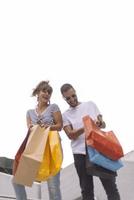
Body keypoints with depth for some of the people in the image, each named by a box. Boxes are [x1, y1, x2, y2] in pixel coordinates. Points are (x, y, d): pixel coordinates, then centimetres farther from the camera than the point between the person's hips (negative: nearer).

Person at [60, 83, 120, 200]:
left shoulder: (90, 104, 11)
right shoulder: (65, 115, 8)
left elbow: (103, 124, 9)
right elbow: (70, 135, -6)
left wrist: (100, 123, -15)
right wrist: (86, 127, -22)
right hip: (80, 154, 0)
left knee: (110, 185, -2)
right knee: (86, 189, 5)